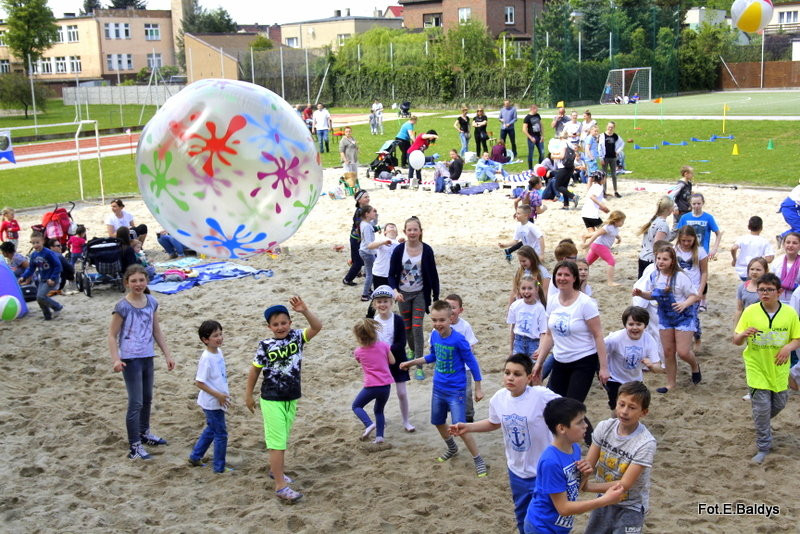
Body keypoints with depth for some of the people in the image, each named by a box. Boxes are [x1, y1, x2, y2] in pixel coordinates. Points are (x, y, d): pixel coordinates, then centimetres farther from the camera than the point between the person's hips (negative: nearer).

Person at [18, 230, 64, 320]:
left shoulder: (48, 253, -18)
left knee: (41, 296, -19)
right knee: (39, 299, 6)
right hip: (42, 280, 8)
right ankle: (48, 315, 23)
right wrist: (23, 277, -4)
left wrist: (53, 278, -20)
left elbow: (57, 265, -16)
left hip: (51, 280, -7)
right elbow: (31, 268, 11)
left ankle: (57, 307, -1)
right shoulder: (33, 255, 3)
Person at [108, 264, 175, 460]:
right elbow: (112, 335, -12)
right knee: (136, 403, -5)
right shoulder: (123, 307, -14)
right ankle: (134, 447, 2)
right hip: (130, 359, -6)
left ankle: (144, 433, 41)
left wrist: (168, 355, 10)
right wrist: (116, 359, -24)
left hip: (148, 357, 6)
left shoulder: (152, 302, 2)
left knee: (147, 399, 21)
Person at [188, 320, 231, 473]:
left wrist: (223, 394, 13)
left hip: (218, 401, 9)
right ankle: (219, 467, 15)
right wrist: (218, 395, -22)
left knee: (211, 429, 23)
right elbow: (199, 382, -22)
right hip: (212, 403, -9)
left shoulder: (218, 351, 3)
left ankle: (195, 457, 37)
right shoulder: (206, 358, -23)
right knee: (221, 434, 2)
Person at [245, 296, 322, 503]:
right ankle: (281, 486, -2)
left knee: (283, 438, 21)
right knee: (277, 441, -5)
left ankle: (275, 469, 43)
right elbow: (255, 370, -1)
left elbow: (317, 327, -21)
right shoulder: (265, 346, -12)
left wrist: (305, 311, -38)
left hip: (291, 399, 4)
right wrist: (248, 395, 4)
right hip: (271, 400, -4)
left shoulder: (297, 336, -6)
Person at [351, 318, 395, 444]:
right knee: (379, 410, 24)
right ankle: (379, 436, 11)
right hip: (386, 386, 3)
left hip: (371, 386, -3)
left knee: (356, 406, 18)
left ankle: (369, 424, -7)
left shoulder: (358, 352, -2)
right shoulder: (383, 345, -1)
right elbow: (392, 361, 9)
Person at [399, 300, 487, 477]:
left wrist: (478, 389, -9)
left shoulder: (458, 340, -22)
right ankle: (452, 449, 47)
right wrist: (412, 362, 13)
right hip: (438, 388, 7)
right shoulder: (434, 335, -4)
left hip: (455, 390, -7)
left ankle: (479, 461, 7)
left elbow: (472, 363, -14)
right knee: (438, 422, 20)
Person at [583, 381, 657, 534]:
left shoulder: (646, 443, -24)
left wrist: (587, 485, -26)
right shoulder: (604, 427, -11)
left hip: (630, 508, -4)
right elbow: (589, 464, -8)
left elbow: (625, 484, -23)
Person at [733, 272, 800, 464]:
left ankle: (763, 424, 49)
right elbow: (736, 341, -6)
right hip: (757, 368, -2)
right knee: (761, 408, -3)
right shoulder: (750, 312, -10)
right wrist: (743, 334, -29)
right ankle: (763, 448, 12)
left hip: (779, 368, 2)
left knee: (779, 404, 16)